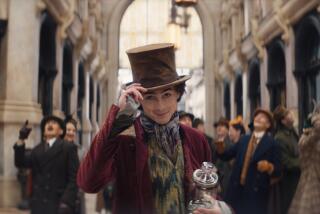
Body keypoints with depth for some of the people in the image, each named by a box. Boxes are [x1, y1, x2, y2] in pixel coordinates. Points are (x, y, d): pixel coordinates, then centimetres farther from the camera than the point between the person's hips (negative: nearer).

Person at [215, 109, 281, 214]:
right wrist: (220, 147, -8)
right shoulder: (244, 139, 12)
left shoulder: (272, 143, -2)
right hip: (237, 190, 4)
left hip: (256, 192, -4)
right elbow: (226, 155, 11)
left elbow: (277, 170, -5)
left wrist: (269, 166, -25)